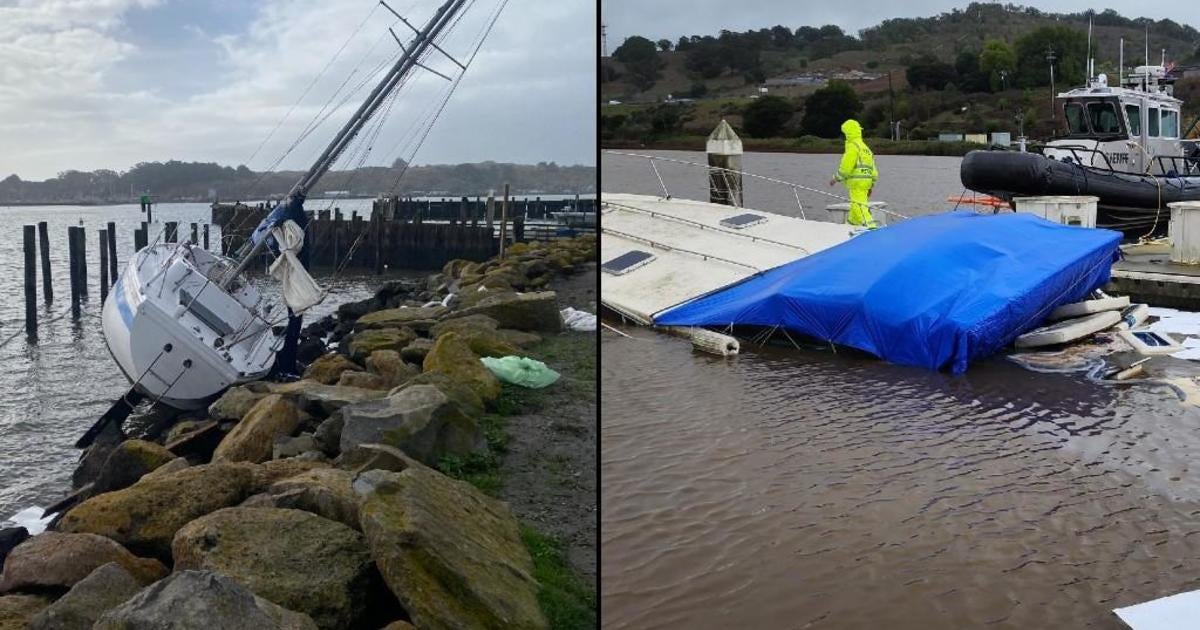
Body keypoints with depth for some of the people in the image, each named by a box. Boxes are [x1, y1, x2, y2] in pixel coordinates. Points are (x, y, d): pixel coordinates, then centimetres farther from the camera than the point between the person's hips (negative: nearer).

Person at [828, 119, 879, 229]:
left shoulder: (853, 145, -8)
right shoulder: (865, 147, 21)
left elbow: (846, 166, -16)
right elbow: (872, 167, 22)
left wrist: (836, 178, -6)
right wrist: (871, 186, 24)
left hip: (857, 181, -9)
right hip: (866, 180, 9)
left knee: (859, 206, -16)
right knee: (854, 207, 18)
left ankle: (870, 225, -28)